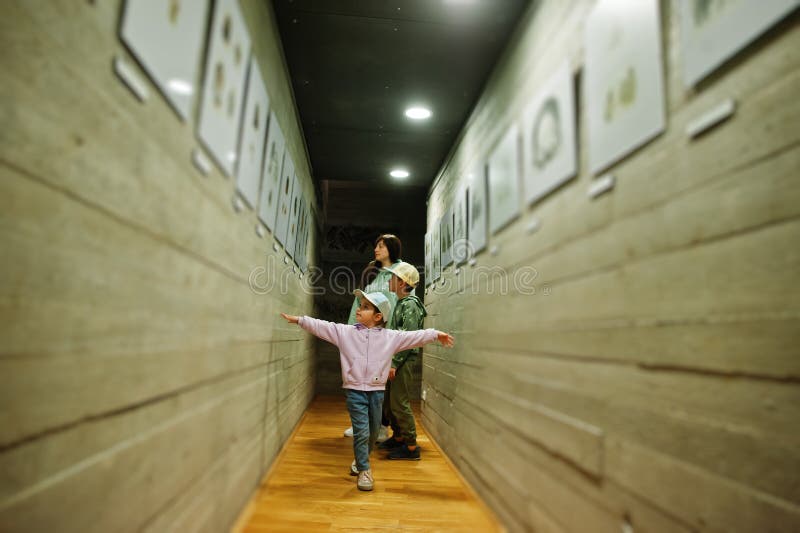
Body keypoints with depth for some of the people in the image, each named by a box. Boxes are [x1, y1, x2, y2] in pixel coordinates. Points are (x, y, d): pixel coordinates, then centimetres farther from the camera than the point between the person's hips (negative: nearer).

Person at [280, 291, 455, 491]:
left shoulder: (391, 337, -1)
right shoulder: (344, 332, -2)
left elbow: (414, 336, 1)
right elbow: (321, 327, -4)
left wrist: (436, 334, -2)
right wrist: (299, 320, -9)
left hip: (377, 391, 2)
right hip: (355, 391, -2)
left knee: (373, 433, 16)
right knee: (361, 432, -5)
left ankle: (360, 459, 42)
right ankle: (364, 471, 13)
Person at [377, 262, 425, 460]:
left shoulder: (410, 305, -15)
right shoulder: (401, 303, 14)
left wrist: (395, 363, -21)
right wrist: (390, 361, 17)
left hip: (403, 361, -10)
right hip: (395, 359, 10)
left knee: (399, 403, -5)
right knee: (389, 402, 16)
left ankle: (411, 447, 5)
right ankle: (398, 438, 30)